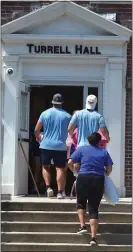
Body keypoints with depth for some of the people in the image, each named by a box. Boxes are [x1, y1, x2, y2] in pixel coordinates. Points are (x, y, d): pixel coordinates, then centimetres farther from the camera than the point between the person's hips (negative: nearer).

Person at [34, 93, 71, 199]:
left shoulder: (45, 114, 1)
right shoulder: (67, 116, -1)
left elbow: (36, 130, 3)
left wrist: (38, 138, 22)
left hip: (46, 145, 1)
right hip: (61, 146, -1)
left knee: (45, 166, 16)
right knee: (60, 168, 1)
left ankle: (48, 187, 1)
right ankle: (60, 192, -2)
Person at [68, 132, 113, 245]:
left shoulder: (82, 149, 5)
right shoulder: (104, 152, 9)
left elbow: (70, 162, 0)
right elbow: (109, 168, 4)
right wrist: (105, 175, 23)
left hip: (83, 178, -1)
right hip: (99, 181, 1)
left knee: (81, 203, 24)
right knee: (94, 208, 3)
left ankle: (82, 225, 6)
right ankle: (93, 237, -5)